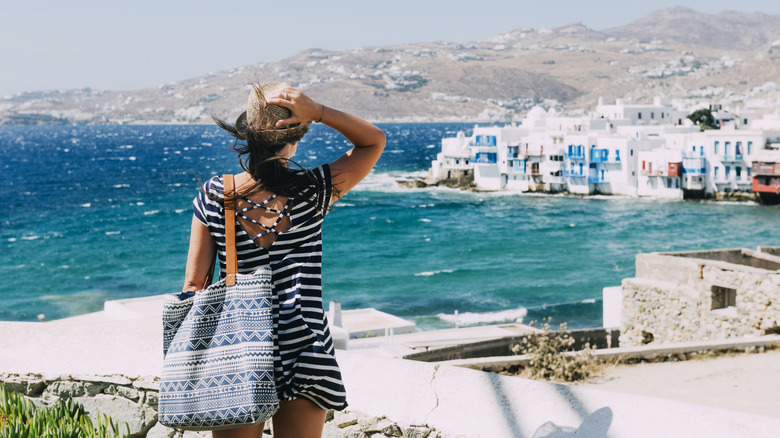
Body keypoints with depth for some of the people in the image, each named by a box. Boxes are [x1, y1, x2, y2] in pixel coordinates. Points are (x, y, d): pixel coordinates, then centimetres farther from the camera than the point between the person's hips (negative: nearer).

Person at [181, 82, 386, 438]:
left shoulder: (213, 197, -8)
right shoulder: (312, 192, -11)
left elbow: (194, 284, -3)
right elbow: (375, 141, 3)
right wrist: (318, 112, -10)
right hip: (303, 352, -1)